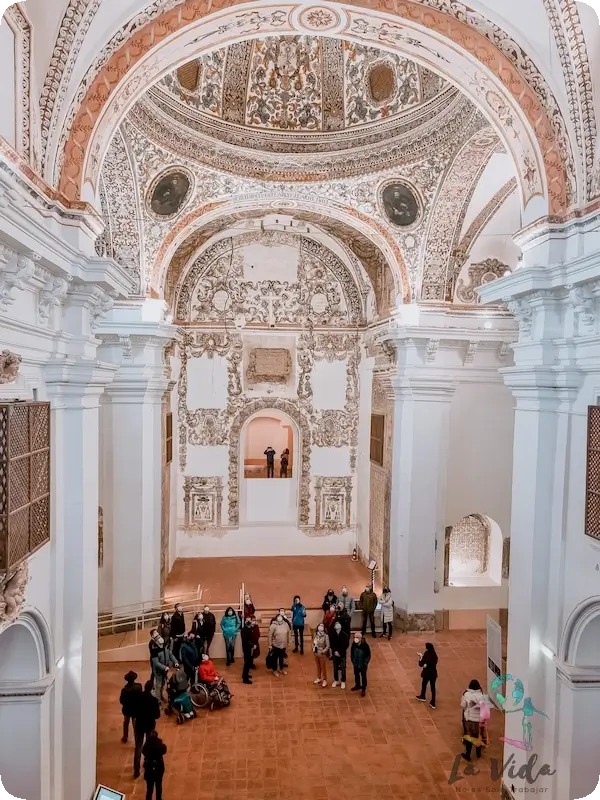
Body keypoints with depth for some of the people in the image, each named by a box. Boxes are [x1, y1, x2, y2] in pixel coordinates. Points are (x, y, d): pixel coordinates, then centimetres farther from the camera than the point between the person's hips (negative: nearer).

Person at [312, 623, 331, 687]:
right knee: (318, 666, 20)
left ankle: (324, 680, 22)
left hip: (323, 654, -5)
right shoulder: (316, 635, -5)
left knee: (323, 667, 6)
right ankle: (319, 678, 38)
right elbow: (313, 643, 11)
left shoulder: (326, 636, -22)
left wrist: (322, 652, -22)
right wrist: (313, 648, -2)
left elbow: (328, 646, -18)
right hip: (316, 654, 5)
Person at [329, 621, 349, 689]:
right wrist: (335, 651, -16)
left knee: (343, 668, 3)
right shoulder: (332, 634, -10)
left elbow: (345, 644, -12)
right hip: (335, 653, 2)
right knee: (335, 667, 13)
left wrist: (339, 652, -15)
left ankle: (343, 681, 17)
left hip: (342, 653, -2)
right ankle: (336, 680, 28)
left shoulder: (344, 634, -16)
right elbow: (331, 644, -5)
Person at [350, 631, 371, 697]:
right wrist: (353, 661, 1)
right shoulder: (354, 644, -16)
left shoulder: (365, 645, -27)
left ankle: (363, 689, 34)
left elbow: (368, 655, -16)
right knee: (356, 675, 23)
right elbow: (352, 653, 1)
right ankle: (357, 685, 47)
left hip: (363, 665, -4)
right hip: (356, 664, 4)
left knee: (363, 676, 15)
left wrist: (365, 664, -15)